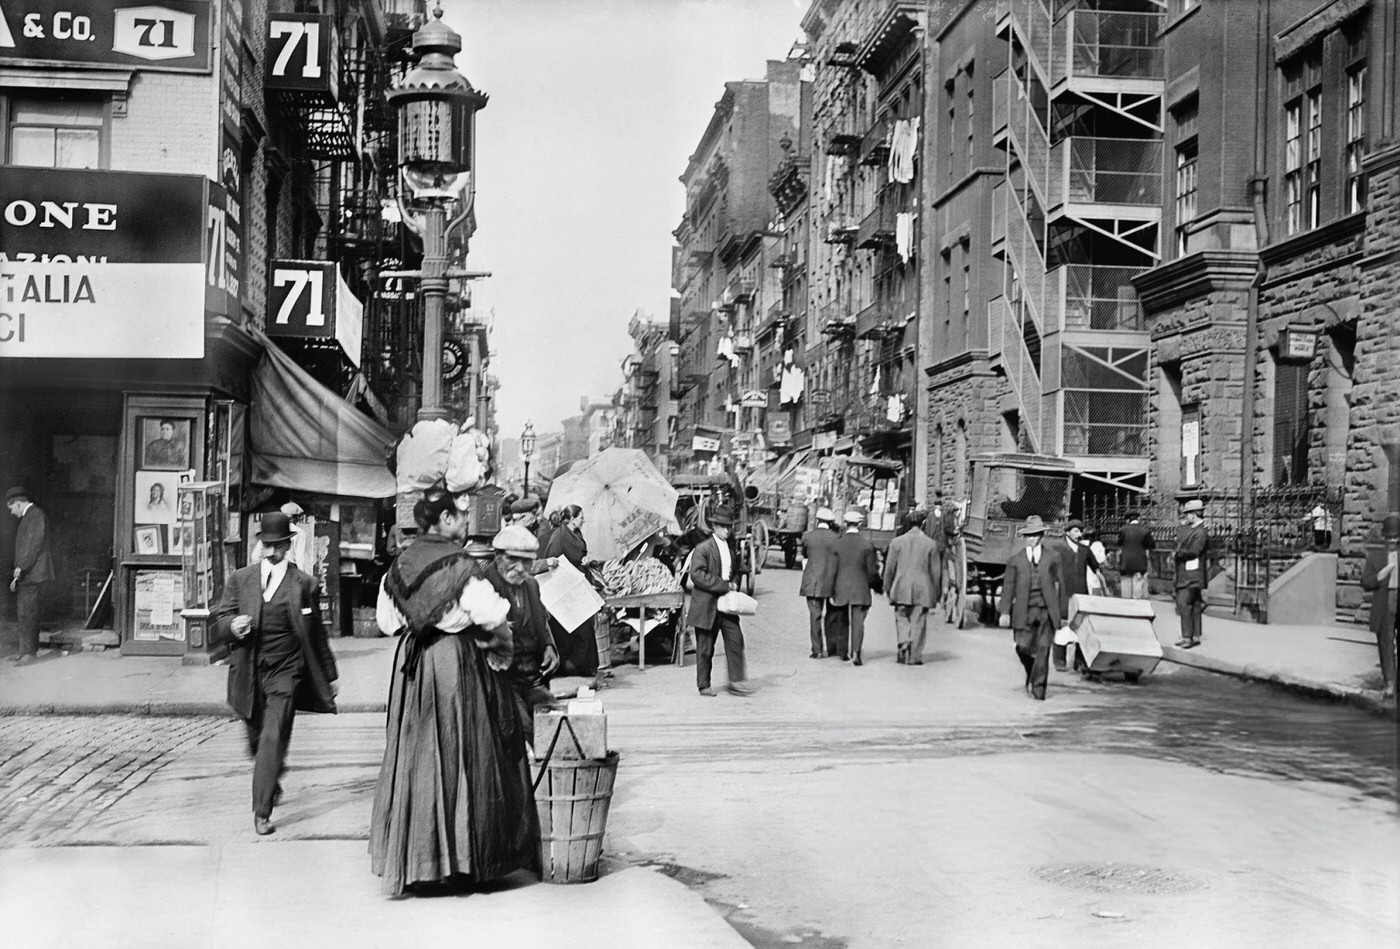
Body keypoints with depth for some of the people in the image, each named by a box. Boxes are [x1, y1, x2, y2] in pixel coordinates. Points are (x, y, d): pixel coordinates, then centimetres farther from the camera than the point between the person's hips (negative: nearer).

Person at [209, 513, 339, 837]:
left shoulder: (303, 584, 1)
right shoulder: (241, 579, 7)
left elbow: (316, 635, 8)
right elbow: (217, 621, 6)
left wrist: (329, 676, 13)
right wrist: (231, 625, -18)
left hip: (285, 673, -3)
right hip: (249, 674, 3)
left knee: (273, 740, -13)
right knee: (257, 741, 15)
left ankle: (262, 813, -11)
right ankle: (272, 783, 43)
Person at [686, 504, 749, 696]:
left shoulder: (731, 549, 14)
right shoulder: (702, 549, -9)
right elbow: (697, 575, -18)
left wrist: (732, 586, 6)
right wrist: (723, 586, -19)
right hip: (707, 605, -6)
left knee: (735, 640, -5)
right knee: (705, 648, 3)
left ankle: (735, 680, 1)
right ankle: (704, 685, 13)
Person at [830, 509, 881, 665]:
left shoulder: (837, 542, -4)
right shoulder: (867, 543, -7)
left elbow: (832, 569, -1)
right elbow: (872, 570, -4)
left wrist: (831, 592, 5)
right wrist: (877, 586, 12)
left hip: (841, 589, 2)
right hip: (860, 590, -2)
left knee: (842, 622, 15)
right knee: (858, 622, -2)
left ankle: (844, 652, 25)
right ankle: (855, 652, -16)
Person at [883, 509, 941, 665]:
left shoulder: (896, 542, 0)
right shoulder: (930, 544, -2)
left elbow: (889, 569, 3)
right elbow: (936, 571, 1)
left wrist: (888, 589, 12)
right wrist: (936, 593, 11)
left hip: (901, 589, 1)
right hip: (922, 590, -1)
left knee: (902, 620, 13)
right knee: (918, 623, 5)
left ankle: (903, 645, -9)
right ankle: (914, 656, 6)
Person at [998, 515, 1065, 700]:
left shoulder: (1053, 558, 6)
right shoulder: (1015, 560, 7)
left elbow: (1060, 584, 9)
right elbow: (1008, 586, 5)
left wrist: (1061, 611, 7)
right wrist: (1005, 612, -1)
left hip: (1046, 611, -1)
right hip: (1024, 611, 1)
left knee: (1043, 650, -5)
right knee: (1023, 647, -1)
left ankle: (1038, 688, 3)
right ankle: (1032, 674, 30)